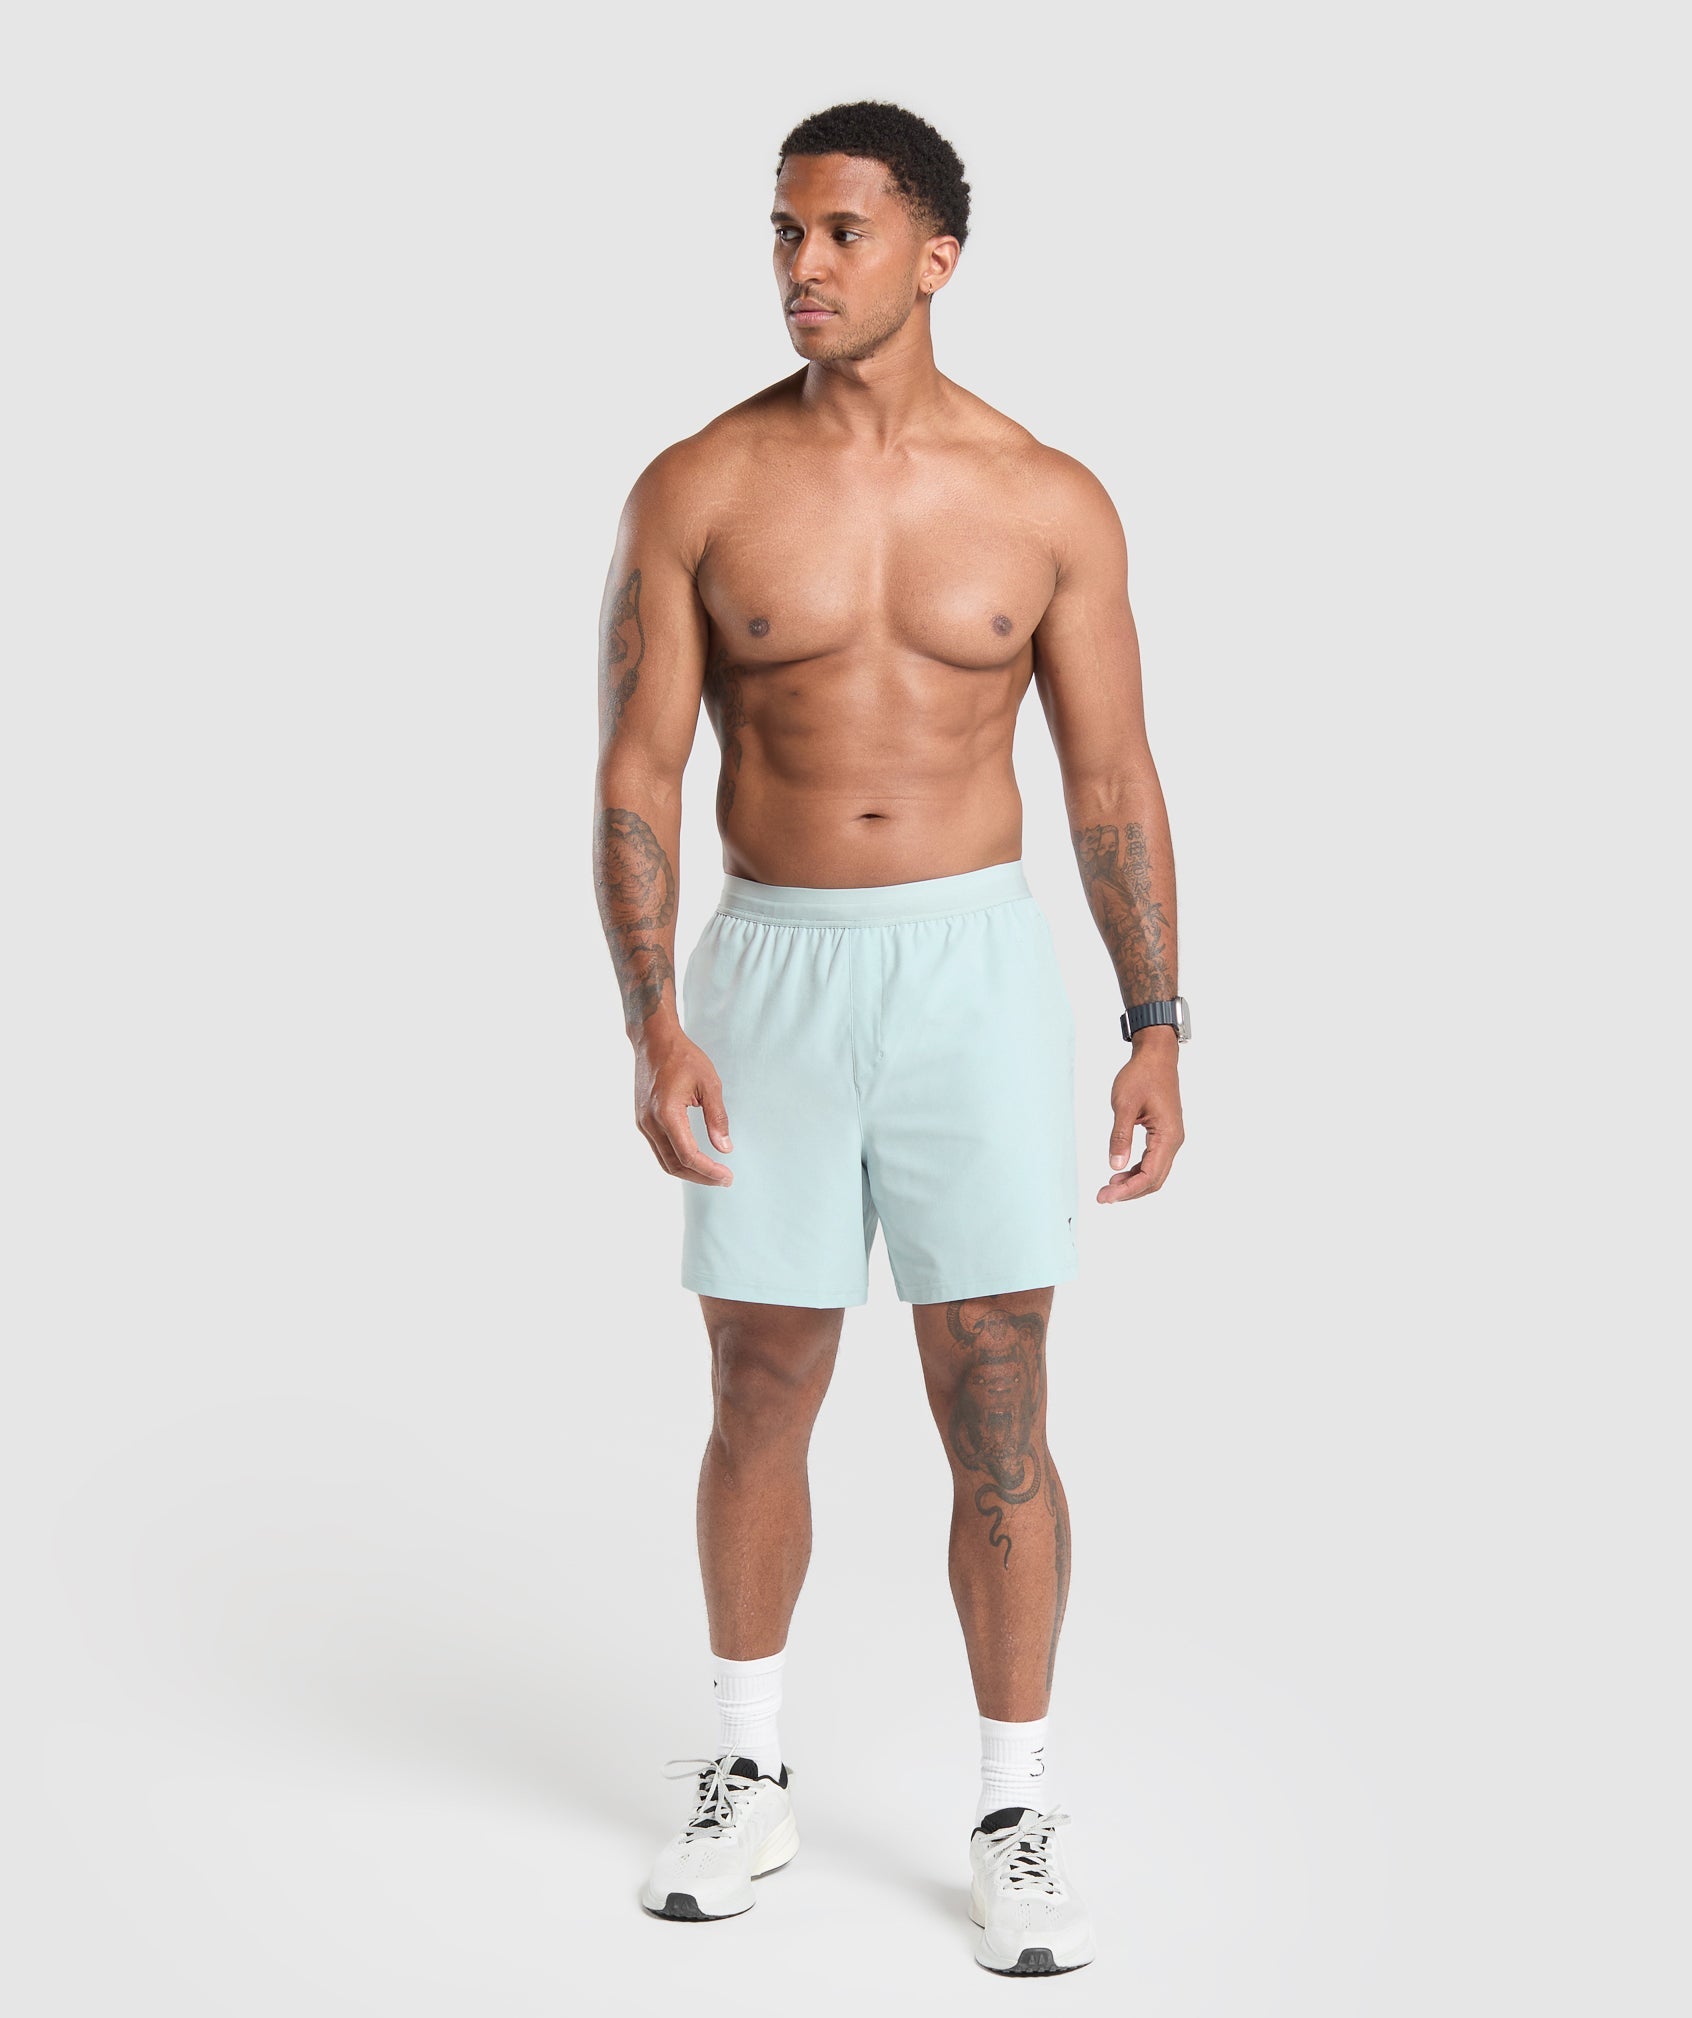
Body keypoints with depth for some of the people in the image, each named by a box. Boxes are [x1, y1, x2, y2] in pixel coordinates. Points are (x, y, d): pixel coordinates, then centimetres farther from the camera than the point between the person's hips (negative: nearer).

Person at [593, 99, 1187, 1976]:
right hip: (768, 977, 1)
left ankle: (1015, 1819, 14)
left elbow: (1114, 782, 3)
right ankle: (748, 1774, 29)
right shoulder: (693, 489, -3)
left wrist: (1156, 1030, -2)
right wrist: (651, 1027, -15)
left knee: (998, 1417, 0)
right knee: (758, 1402, 10)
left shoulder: (1049, 504, -1)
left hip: (974, 974, 0)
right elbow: (635, 780, -4)